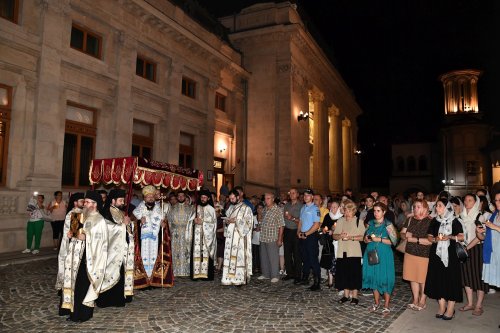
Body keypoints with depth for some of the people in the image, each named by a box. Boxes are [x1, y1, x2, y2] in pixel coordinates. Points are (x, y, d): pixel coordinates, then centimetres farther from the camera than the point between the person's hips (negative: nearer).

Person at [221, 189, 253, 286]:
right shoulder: (230, 208, 16)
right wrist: (227, 221, -1)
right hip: (230, 236, 6)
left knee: (239, 257, -8)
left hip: (240, 237, -6)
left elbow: (248, 223, -9)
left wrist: (236, 221, -16)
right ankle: (229, 278, 9)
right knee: (229, 256, 4)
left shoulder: (246, 208, -3)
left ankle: (240, 279, -3)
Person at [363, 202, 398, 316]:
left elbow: (394, 241, -11)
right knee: (373, 278, 11)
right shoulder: (371, 223, 8)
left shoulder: (388, 225, -7)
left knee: (385, 279, -1)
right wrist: (368, 239, -7)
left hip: (384, 255, -5)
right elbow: (365, 239, 15)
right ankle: (376, 303, 26)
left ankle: (386, 306, 12)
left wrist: (379, 239, -17)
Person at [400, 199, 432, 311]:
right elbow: (402, 234, 12)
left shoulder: (430, 222, -13)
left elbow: (431, 241, -21)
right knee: (413, 278, 13)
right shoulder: (410, 220, 6)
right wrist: (405, 235, -11)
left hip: (424, 255, -5)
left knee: (423, 279, 8)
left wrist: (414, 239, -14)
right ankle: (415, 301, 27)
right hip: (410, 252, 5)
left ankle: (422, 302, 25)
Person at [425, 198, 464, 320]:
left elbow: (461, 237, -4)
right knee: (438, 279, 6)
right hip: (437, 254, 4)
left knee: (451, 280, -1)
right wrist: (435, 239, -9)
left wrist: (449, 237, -18)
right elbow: (429, 236, 11)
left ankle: (450, 309, 10)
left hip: (450, 255, -4)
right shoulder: (434, 221, 8)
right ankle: (442, 307, 18)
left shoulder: (454, 221, -3)